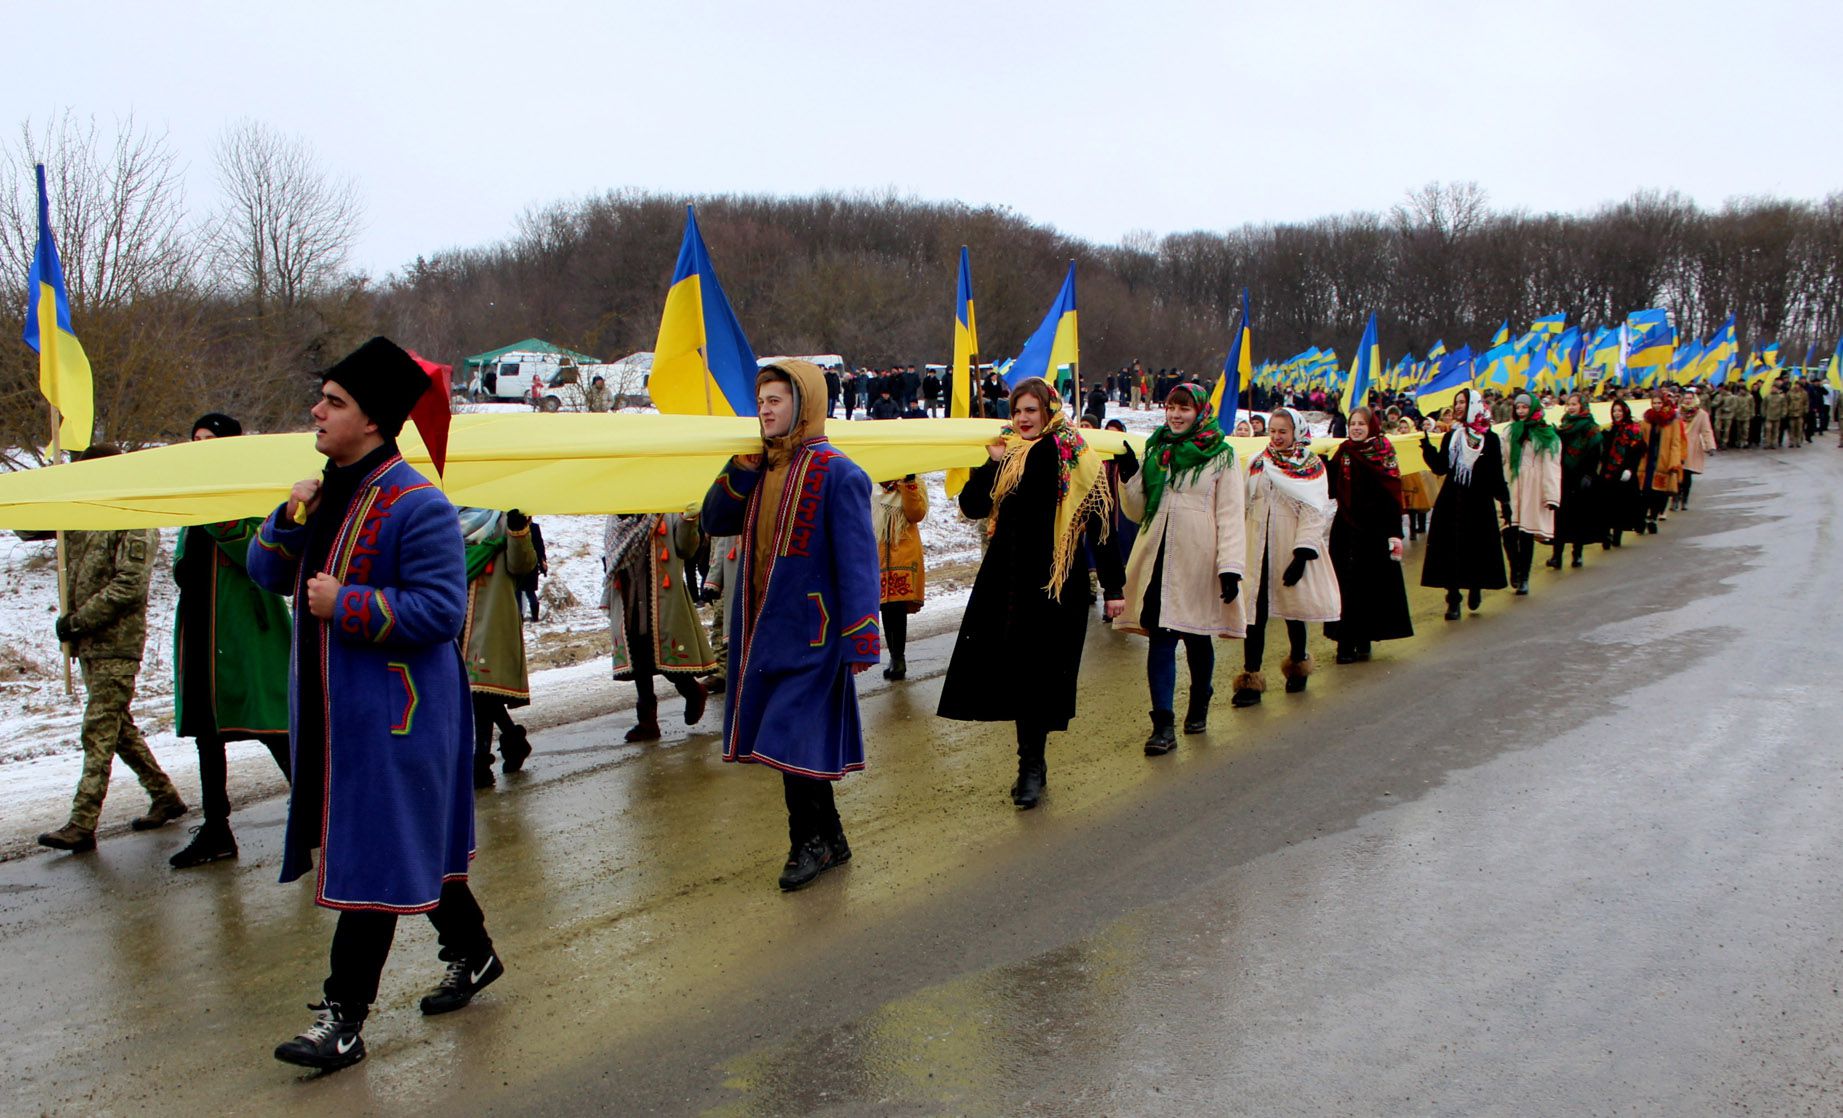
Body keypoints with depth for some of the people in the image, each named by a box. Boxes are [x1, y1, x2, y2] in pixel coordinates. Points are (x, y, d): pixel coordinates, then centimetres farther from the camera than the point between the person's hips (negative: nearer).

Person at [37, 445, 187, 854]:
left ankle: (82, 825, -7)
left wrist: (79, 619, -17)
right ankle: (165, 797, 25)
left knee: (99, 732, -8)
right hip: (89, 645, 8)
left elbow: (130, 586, -17)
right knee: (119, 729, 14)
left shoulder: (136, 524, -9)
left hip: (116, 644, -8)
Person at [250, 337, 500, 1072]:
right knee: (416, 842, 20)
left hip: (392, 711, -9)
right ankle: (470, 953, 37)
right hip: (327, 707, 9)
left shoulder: (416, 506, -18)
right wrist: (288, 522, -4)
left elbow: (441, 610, -23)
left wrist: (346, 605, -22)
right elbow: (269, 576, 14)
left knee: (373, 857, -2)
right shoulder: (326, 493, 10)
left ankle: (344, 1019, 5)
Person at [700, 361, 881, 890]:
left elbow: (857, 561, -15)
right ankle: (828, 840, 26)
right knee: (801, 742, 13)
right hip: (760, 629, 7)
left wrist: (861, 640, -18)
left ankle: (810, 843, 13)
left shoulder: (837, 474, -12)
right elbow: (715, 522, 9)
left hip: (809, 632, -7)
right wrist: (741, 469, -5)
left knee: (795, 738, -5)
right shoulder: (760, 468, 11)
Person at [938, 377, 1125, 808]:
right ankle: (1032, 764, 18)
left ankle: (1032, 767, 9)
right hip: (1006, 579, 5)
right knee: (1014, 670, 6)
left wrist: (1113, 586, -9)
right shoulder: (1006, 453, 9)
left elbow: (1099, 521, -7)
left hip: (1055, 582, -5)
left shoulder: (1073, 457, -6)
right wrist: (991, 464, -11)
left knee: (1036, 672, -2)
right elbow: (972, 506, 5)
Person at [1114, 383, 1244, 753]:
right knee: (1160, 639, -4)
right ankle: (1163, 725, -5)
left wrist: (1230, 566, -14)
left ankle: (1198, 707, 32)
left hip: (1198, 562, -3)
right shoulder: (1156, 451, 12)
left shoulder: (1220, 456, 0)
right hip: (1158, 560, 3)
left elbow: (1230, 515, -5)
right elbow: (1138, 512, 14)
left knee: (1197, 638, 10)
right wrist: (1129, 478, -4)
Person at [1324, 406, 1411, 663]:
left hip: (1375, 529, -2)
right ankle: (1346, 642, 6)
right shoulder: (1342, 454, 6)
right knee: (1347, 586, 2)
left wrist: (1395, 533, -13)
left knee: (1373, 583, 3)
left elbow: (1393, 495, -7)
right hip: (1346, 529, 2)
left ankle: (1364, 639, 12)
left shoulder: (1384, 453, -3)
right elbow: (1330, 488, 0)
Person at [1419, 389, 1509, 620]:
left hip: (1478, 504, -2)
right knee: (1450, 552, -1)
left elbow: (1496, 473, -2)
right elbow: (1440, 468, 1)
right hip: (1451, 504, 2)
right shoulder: (1450, 437, 8)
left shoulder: (1489, 438, -2)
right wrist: (1427, 447, -11)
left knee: (1477, 549, 5)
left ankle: (1475, 586, 32)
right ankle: (1453, 601, 5)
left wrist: (1504, 499, -7)